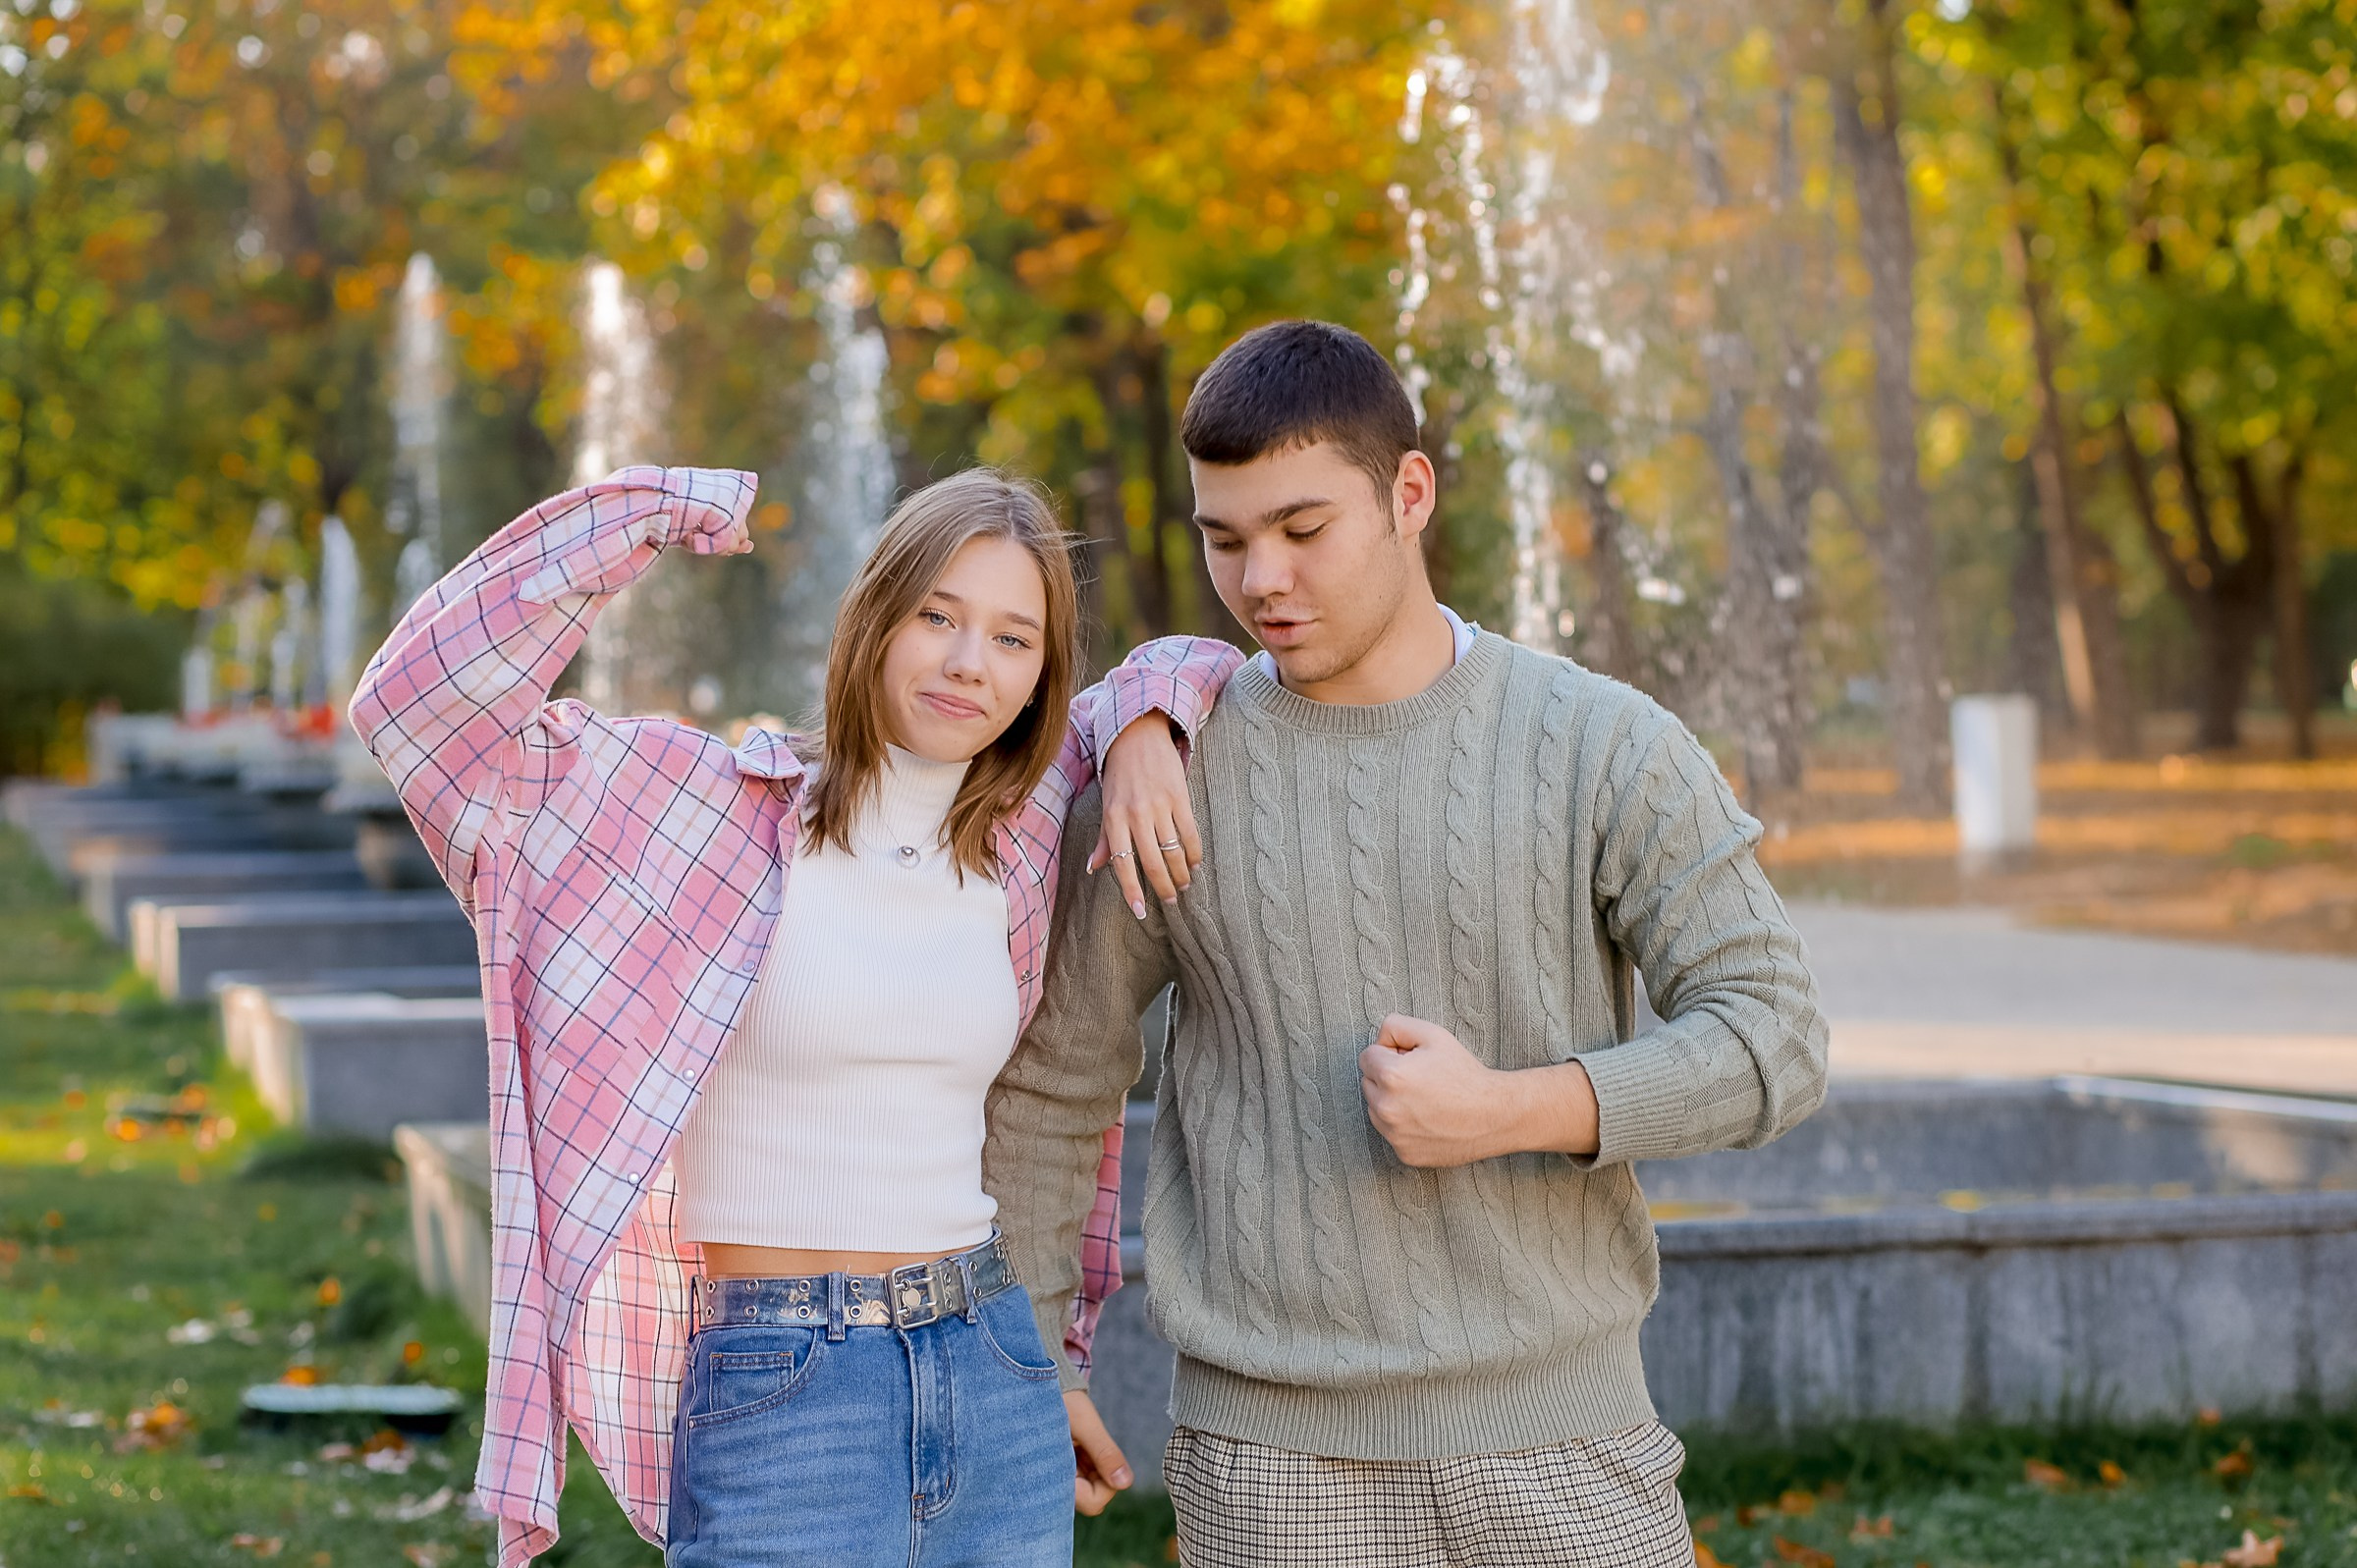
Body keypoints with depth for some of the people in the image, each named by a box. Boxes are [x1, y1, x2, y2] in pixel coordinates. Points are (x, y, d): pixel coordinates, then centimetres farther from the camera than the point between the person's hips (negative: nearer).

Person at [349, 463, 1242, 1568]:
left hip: (998, 1392, 5)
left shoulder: (1017, 851, 8)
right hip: (778, 1406, -5)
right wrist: (654, 512, -15)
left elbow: (1184, 668, 25)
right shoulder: (731, 812, -5)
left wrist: (1143, 734, 3)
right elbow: (422, 700, -14)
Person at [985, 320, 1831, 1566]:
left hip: (1555, 1440, 0)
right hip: (1274, 1461, 0)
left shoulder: (1603, 750, -2)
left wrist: (1506, 1112, -18)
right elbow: (1053, 1078, 11)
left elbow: (1773, 1042, -6)